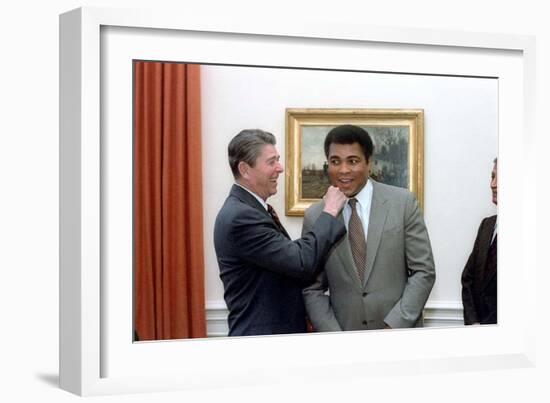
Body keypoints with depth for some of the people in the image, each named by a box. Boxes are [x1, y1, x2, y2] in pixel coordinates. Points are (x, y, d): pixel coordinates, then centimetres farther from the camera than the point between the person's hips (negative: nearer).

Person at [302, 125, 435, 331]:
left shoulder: (403, 202, -4)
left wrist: (393, 326, -13)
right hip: (345, 339, 1)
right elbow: (312, 289, 1)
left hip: (401, 333, -1)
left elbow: (423, 271, -4)